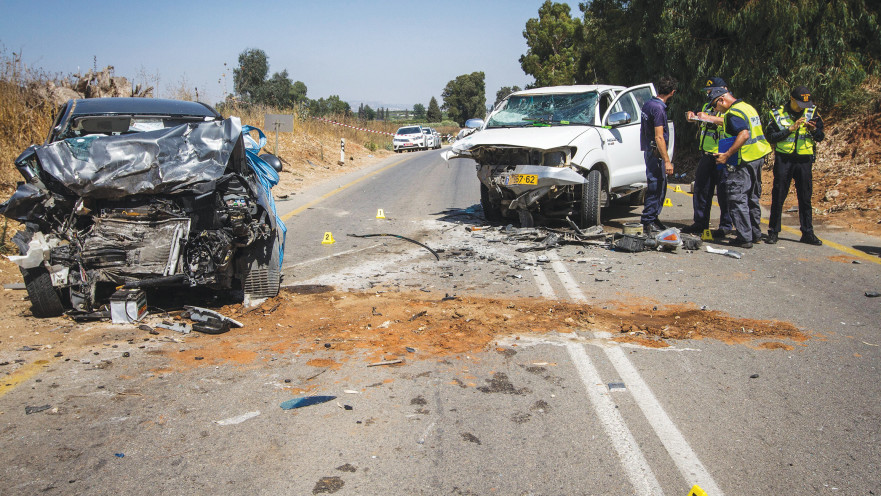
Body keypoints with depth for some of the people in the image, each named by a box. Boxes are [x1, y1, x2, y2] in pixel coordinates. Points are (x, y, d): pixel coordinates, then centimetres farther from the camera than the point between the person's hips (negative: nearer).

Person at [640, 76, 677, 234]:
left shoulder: (648, 103, 11)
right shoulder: (658, 108, -18)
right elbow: (659, 137, -22)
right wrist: (667, 161, -21)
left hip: (649, 150, 10)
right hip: (655, 152, -10)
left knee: (659, 186, 15)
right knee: (656, 187, -6)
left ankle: (652, 220, 22)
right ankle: (648, 222, -2)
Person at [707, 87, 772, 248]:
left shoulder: (734, 113, -15)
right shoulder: (748, 107, 15)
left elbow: (744, 134, -28)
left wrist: (727, 154, -26)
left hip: (744, 162, -10)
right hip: (757, 158, 10)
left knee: (738, 199, -6)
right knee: (752, 198, 18)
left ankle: (745, 238, -6)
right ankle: (756, 234, 26)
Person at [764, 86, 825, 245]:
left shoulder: (812, 113, 7)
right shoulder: (778, 114, -1)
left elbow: (820, 137, 7)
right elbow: (771, 136, -9)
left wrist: (814, 130, -14)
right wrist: (791, 128, -16)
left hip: (804, 160, 2)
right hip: (783, 159, -2)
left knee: (805, 197, 5)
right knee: (778, 197, 2)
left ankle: (807, 233, 12)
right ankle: (773, 232, 10)